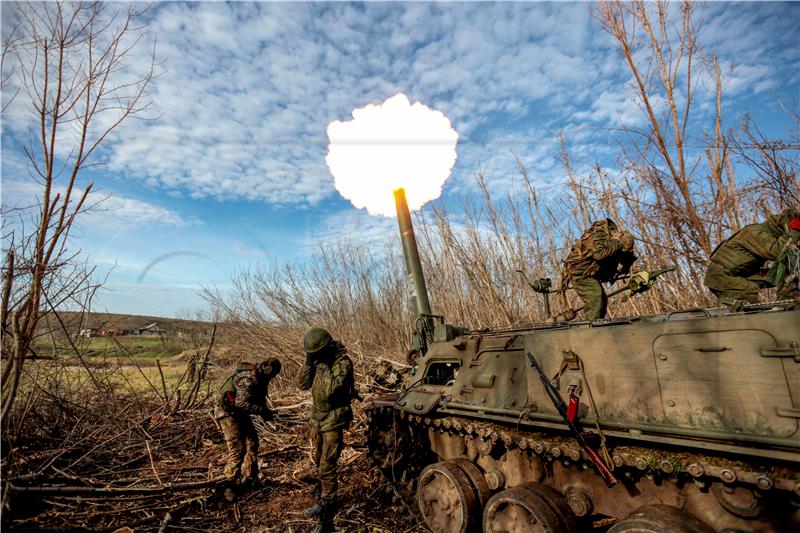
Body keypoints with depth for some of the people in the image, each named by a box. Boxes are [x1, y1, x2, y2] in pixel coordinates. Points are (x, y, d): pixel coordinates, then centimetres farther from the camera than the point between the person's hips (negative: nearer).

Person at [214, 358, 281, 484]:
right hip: (228, 412, -10)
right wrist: (262, 410, -29)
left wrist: (264, 410, -3)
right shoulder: (249, 379, -29)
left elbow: (258, 399, 14)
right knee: (238, 449, -10)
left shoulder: (259, 378, 3)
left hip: (240, 413, 10)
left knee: (252, 442, 12)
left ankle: (250, 477, 23)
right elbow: (241, 404, -34)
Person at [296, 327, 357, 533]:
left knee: (327, 468, -6)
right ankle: (320, 502, 45)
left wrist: (323, 365, -28)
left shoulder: (342, 362, -22)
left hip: (333, 421, -8)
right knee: (319, 463, 23)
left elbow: (332, 389, -33)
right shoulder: (319, 360, 0)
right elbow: (302, 384, 1)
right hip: (318, 418, 8)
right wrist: (309, 363, -13)